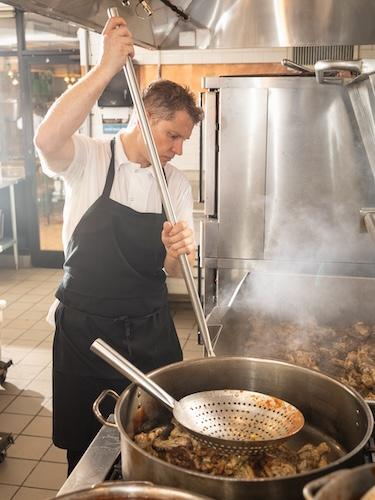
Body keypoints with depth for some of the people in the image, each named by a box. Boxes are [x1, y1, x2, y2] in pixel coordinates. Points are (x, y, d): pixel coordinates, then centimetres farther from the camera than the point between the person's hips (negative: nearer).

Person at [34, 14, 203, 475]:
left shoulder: (177, 184, 1)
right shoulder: (89, 159, -10)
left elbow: (173, 273, 2)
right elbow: (47, 139, -34)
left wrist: (175, 252, -23)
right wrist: (107, 68, -34)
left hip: (150, 330, 4)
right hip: (84, 328, -3)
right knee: (85, 449, 14)